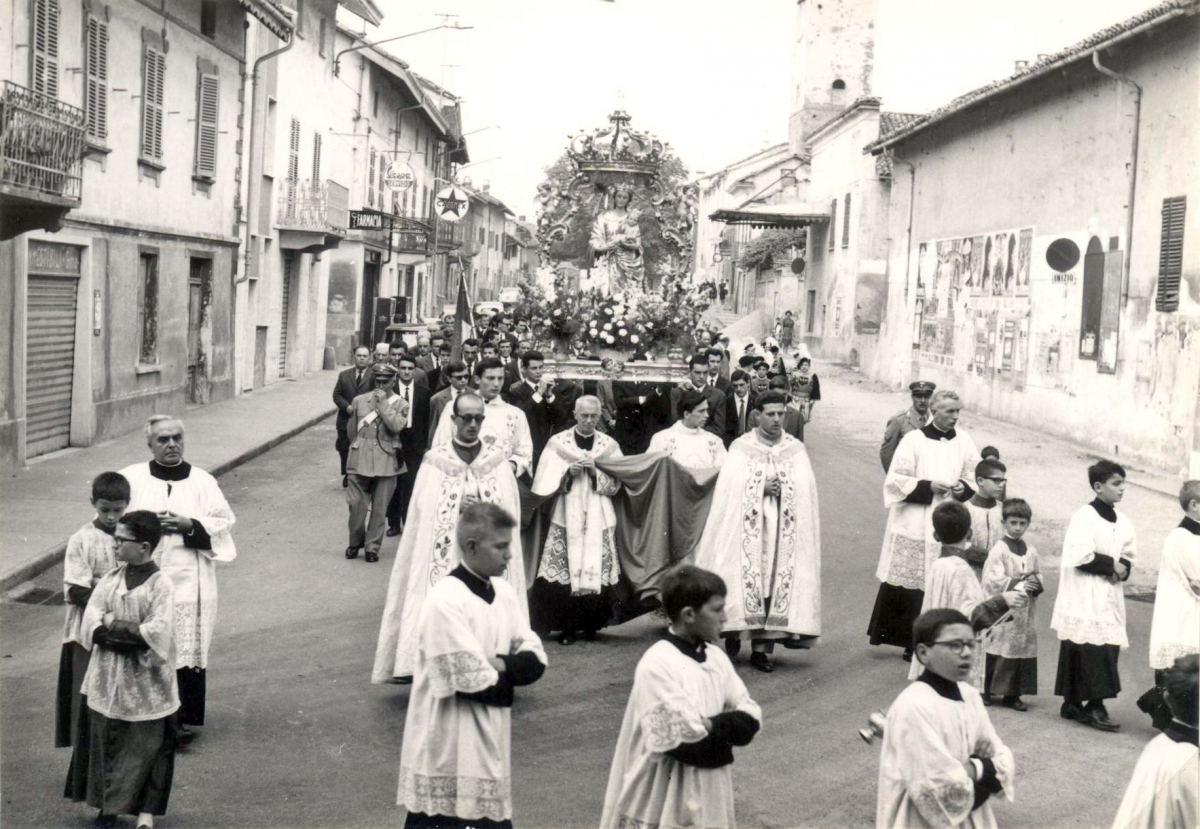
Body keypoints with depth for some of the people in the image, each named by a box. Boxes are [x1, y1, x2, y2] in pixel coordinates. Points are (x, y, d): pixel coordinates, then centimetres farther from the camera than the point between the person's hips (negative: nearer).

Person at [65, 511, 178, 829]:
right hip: (108, 679, 4)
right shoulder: (111, 578, 3)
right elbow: (91, 620, -6)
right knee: (105, 741, 11)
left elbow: (158, 633, -20)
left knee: (146, 745, 3)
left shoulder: (161, 585, -12)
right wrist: (131, 634, -20)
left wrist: (114, 624, -14)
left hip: (146, 683, -4)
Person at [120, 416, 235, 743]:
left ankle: (185, 718, 9)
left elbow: (223, 523, 2)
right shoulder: (131, 478, 5)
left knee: (187, 651, -1)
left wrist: (188, 526, -13)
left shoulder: (203, 481, 6)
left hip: (188, 582, 0)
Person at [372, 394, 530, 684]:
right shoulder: (435, 459, 3)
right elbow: (423, 510, 0)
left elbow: (508, 507, 3)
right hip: (446, 550, -1)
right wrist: (459, 507, -13)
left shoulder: (498, 458, 6)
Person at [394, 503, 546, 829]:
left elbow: (535, 661, 3)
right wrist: (509, 681, -4)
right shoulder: (445, 601, -19)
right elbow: (472, 682, -20)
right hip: (450, 749, -7)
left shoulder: (503, 592, 6)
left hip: (491, 741, 8)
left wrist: (499, 665, -15)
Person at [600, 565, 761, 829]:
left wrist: (711, 726, -14)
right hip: (667, 795, -7)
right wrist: (725, 727, -10)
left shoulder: (716, 658, 4)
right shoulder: (657, 664, -19)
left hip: (711, 789, 7)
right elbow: (680, 740, -23)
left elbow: (751, 717, 3)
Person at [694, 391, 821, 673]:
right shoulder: (741, 447, 4)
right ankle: (735, 633, 11)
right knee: (746, 580, -6)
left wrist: (781, 489, -14)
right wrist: (762, 488, -14)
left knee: (776, 583, -3)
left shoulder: (796, 449, 10)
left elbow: (805, 490, 2)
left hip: (783, 530, 2)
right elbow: (731, 488, -3)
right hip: (747, 528, -1)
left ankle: (762, 647, 1)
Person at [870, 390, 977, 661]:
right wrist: (928, 486, -16)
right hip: (914, 524, -3)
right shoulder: (914, 440, -5)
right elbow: (896, 480, -5)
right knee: (907, 583, -3)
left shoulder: (964, 441, 6)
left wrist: (964, 488, -6)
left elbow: (973, 478, 16)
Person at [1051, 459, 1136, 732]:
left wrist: (1122, 569, -3)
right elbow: (1080, 556, -18)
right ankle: (1094, 706, -7)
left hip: (1110, 597, 8)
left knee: (1110, 647, 5)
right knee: (1091, 650, -12)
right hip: (1084, 597, -7)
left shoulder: (1122, 522, 11)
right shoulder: (1084, 516, -11)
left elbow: (1129, 555, 18)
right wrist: (1112, 565, -11)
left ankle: (1072, 703, 13)